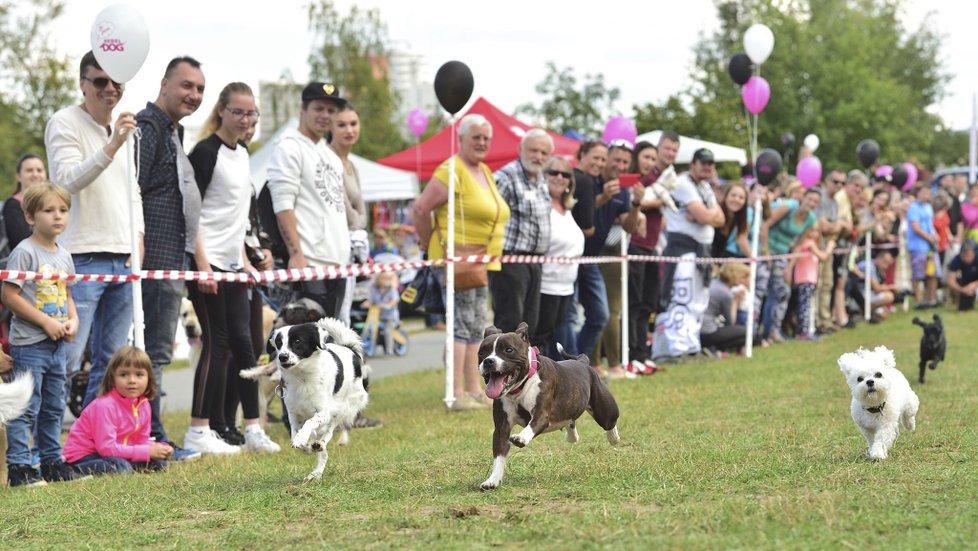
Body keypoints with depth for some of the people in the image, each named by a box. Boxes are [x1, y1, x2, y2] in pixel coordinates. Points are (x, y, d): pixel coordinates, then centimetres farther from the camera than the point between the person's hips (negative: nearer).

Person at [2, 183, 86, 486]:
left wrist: (73, 320, 1)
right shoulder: (25, 252, -12)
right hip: (29, 344, -8)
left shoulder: (64, 256, 11)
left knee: (54, 407, 14)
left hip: (57, 345, 8)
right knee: (26, 408, -7)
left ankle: (52, 461, 23)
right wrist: (47, 322, -18)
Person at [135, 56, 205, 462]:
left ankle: (151, 438, 17)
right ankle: (152, 439, -8)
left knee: (157, 349, 12)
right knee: (154, 349, -9)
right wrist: (137, 251, -24)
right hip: (156, 259, -11)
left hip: (173, 259, 11)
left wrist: (198, 257, 25)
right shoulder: (147, 127, -11)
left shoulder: (173, 131, 21)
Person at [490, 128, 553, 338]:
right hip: (510, 260, -9)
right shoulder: (505, 177, -13)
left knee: (529, 324, 10)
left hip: (534, 263, 9)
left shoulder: (540, 179, 16)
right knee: (509, 322, -9)